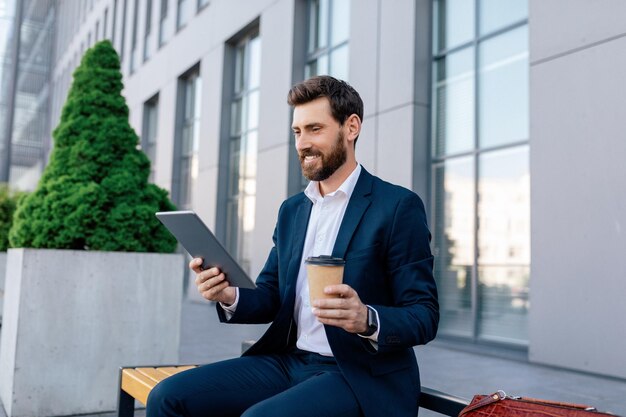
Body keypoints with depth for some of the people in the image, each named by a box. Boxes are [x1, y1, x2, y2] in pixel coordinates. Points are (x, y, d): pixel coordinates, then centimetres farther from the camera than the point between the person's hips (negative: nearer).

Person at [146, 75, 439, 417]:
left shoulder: (398, 206, -7)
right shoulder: (291, 210, 13)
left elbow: (424, 316, -9)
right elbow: (270, 298, 13)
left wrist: (367, 319, -30)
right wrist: (230, 296, -10)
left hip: (362, 376, -6)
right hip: (288, 361, 6)